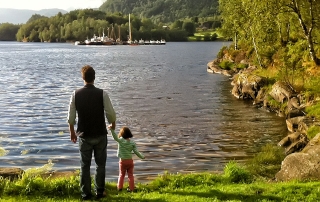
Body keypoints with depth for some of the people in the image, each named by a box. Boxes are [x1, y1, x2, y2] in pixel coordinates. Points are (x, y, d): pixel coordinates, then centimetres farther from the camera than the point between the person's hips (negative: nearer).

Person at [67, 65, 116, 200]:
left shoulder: (76, 94, -6)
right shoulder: (102, 94, -12)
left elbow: (71, 116, -1)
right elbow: (110, 113, -10)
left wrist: (72, 132, 14)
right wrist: (112, 125, 12)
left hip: (84, 135, 1)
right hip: (100, 134, -1)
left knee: (85, 165, 11)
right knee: (100, 164, 13)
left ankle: (86, 193, 16)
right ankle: (99, 192, 18)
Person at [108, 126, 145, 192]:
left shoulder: (121, 140, -12)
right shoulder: (132, 143, -5)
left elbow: (115, 137, -29)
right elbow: (136, 152, -7)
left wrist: (112, 130, -39)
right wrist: (142, 156, 5)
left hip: (122, 161, -1)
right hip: (130, 161, 1)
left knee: (121, 174, 15)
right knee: (130, 175, 10)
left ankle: (120, 187, 14)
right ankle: (131, 188, 9)